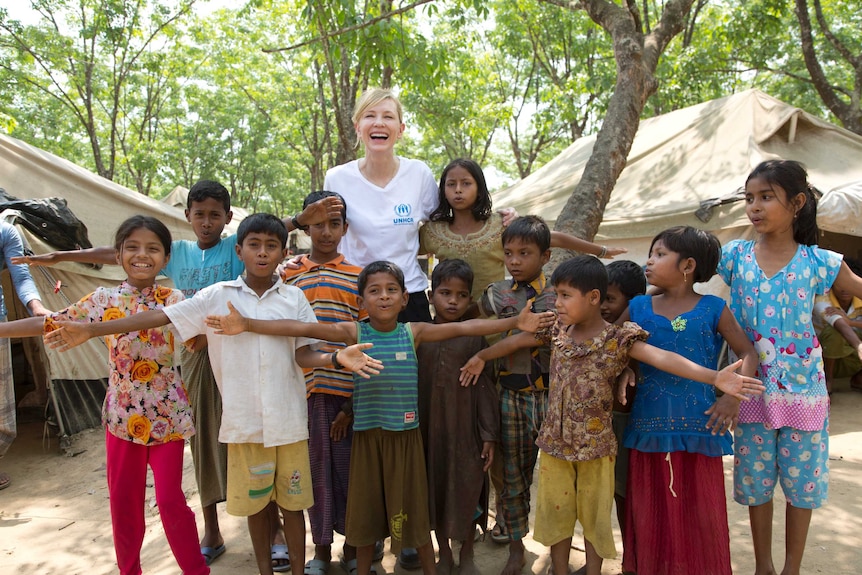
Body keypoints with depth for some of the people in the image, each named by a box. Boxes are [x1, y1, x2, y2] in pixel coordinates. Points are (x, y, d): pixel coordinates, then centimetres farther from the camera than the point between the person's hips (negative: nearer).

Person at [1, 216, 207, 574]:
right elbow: (50, 324, 2)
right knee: (123, 501, 13)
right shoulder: (105, 300, -1)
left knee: (170, 499, 3)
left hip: (167, 416, -2)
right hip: (123, 415, 2)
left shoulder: (175, 301, -4)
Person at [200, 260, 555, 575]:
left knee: (413, 505, 11)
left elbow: (464, 327, -9)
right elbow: (302, 328, -13)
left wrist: (515, 322, -16)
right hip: (367, 434, 0)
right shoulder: (354, 333, -5)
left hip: (405, 433, 0)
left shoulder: (414, 332, -2)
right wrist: (245, 324, -20)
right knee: (366, 504, 14)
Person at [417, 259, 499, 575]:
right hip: (429, 428, 2)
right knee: (435, 489, 13)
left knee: (467, 490, 8)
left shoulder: (474, 338, -5)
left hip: (465, 429, -2)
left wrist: (489, 434, -6)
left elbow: (485, 388, -4)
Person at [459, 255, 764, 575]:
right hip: (554, 441, 4)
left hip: (595, 444, -3)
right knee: (555, 512, 15)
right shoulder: (557, 331, -2)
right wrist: (482, 356, 20)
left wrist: (715, 377, -39)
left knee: (594, 515, 14)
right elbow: (518, 340, 11)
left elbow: (663, 358, -27)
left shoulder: (619, 339, -15)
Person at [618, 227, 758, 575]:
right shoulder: (638, 308, 4)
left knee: (699, 513, 9)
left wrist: (733, 396, -11)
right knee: (650, 510, 13)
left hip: (698, 427, -2)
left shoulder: (713, 309, -2)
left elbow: (748, 354, 2)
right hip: (649, 425, 2)